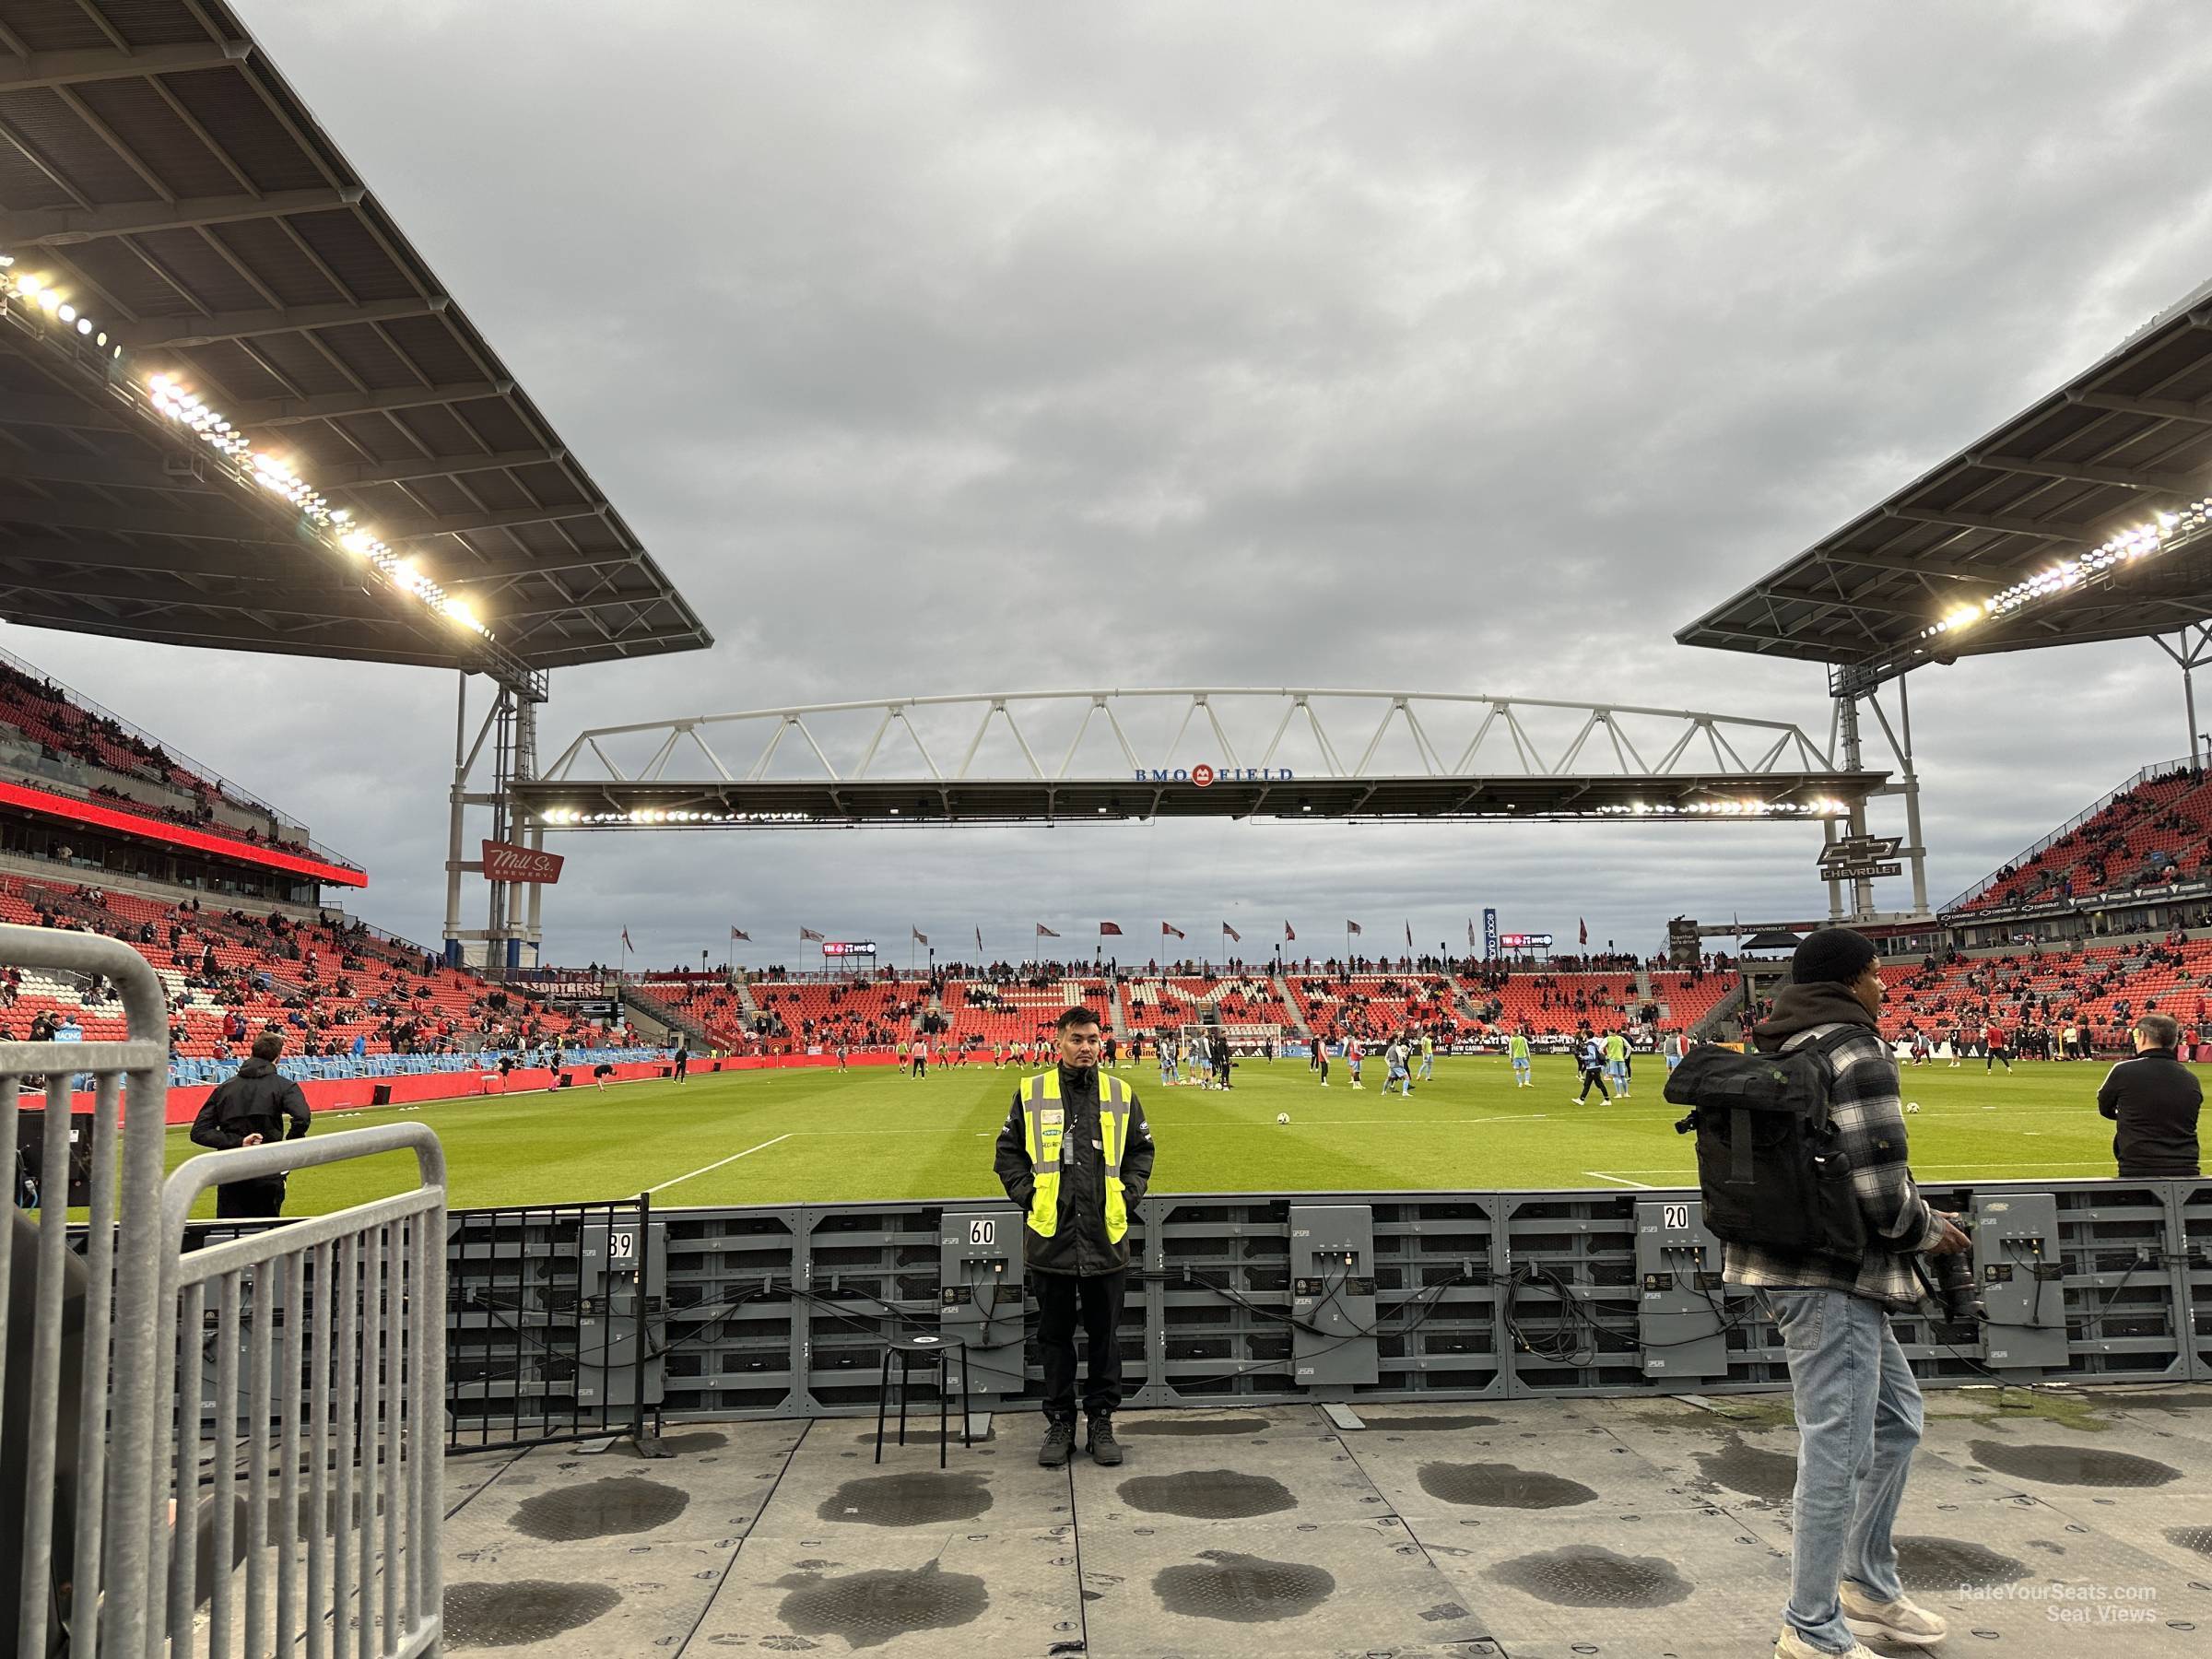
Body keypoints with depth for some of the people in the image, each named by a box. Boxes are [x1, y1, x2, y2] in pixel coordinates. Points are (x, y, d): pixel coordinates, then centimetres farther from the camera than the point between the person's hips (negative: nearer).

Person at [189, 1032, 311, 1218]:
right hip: (268, 1174, -2)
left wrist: (237, 1142, -6)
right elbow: (301, 1119, -22)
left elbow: (199, 1132, 1)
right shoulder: (284, 1086, -2)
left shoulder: (224, 1087, 10)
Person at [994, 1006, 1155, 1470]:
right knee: (1054, 1335, 9)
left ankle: (1101, 1421, 21)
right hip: (1050, 1236, -1)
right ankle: (1059, 1422, 21)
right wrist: (1027, 1194, -2)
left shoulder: (1121, 1094, 5)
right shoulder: (1031, 1092, 1)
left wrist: (1127, 1193, 2)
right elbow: (1008, 1151, 8)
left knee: (1104, 1335, 9)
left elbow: (1141, 1150, 15)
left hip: (1106, 1236, 1)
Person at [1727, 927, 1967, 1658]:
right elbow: (1880, 1190, -21)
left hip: (1785, 1262, 10)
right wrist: (1928, 1229, 0)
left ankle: (1868, 1583, 37)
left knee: (1895, 1417, 24)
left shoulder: (1781, 1050, 13)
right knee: (1837, 1451, 0)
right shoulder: (1857, 1055, -16)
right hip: (1832, 1277, -10)